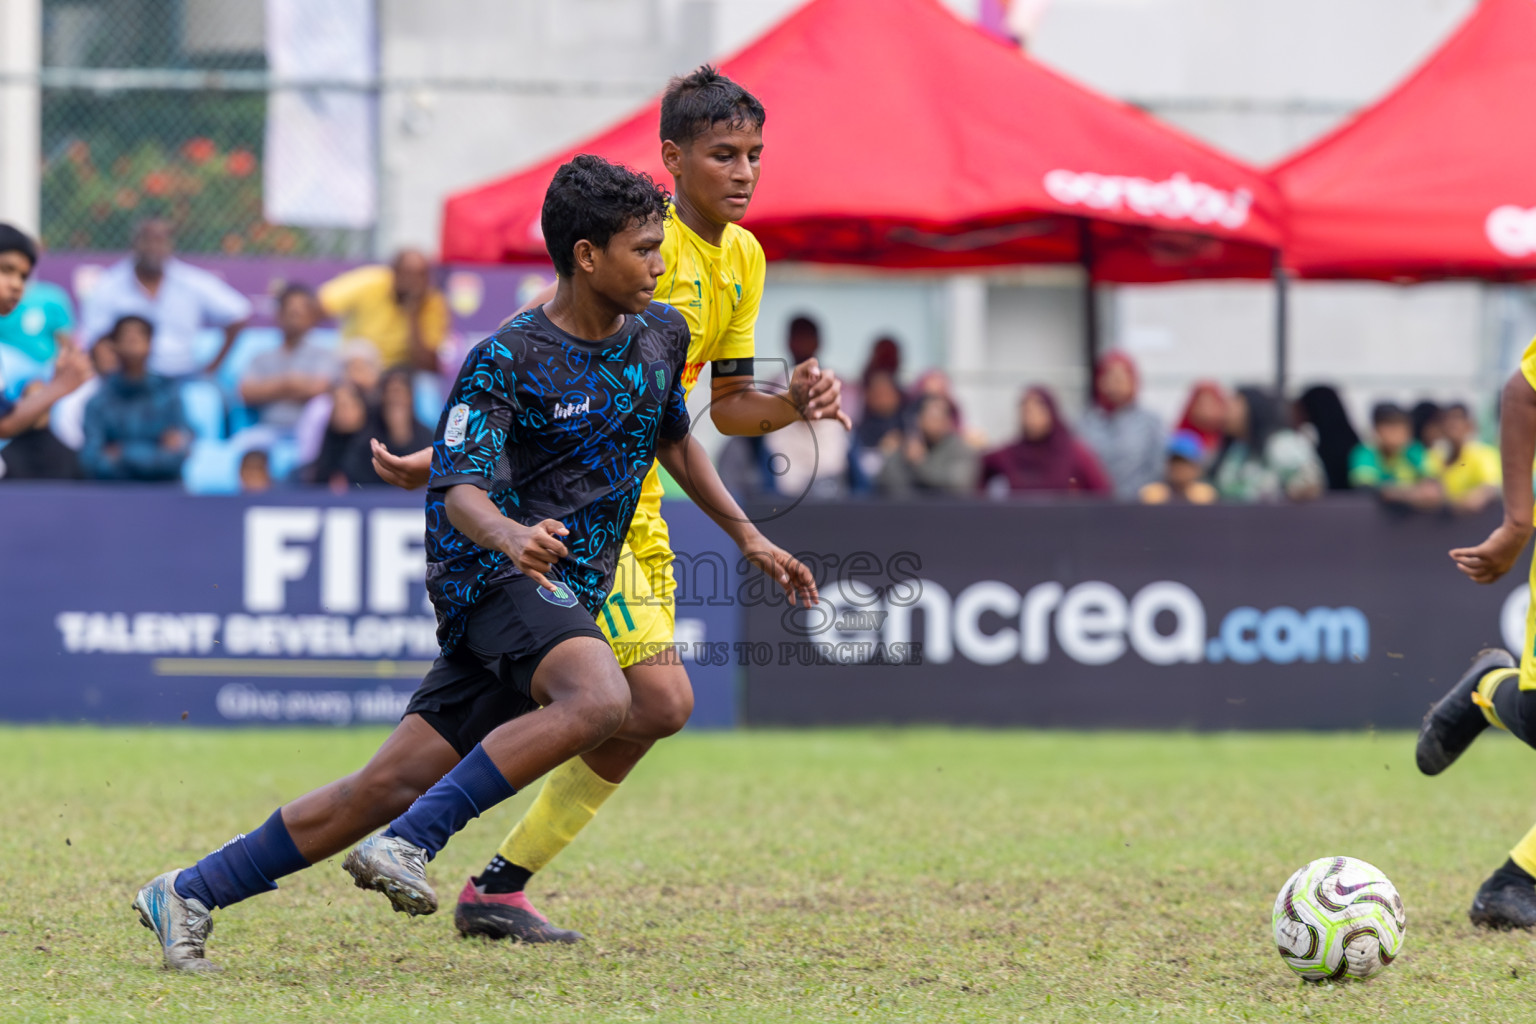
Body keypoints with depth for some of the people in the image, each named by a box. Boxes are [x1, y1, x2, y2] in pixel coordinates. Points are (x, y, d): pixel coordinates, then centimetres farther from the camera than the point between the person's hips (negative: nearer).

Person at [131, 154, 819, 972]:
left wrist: (747, 536, 30)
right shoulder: (505, 360, -12)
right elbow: (459, 486, -19)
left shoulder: (661, 336, 10)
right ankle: (409, 843, -31)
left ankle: (189, 894, 6)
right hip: (491, 571, -7)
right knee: (599, 698, -35)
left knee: (394, 784, 0)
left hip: (568, 596, 7)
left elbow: (673, 439, 30)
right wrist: (507, 534, -41)